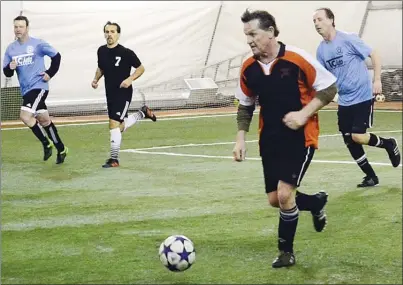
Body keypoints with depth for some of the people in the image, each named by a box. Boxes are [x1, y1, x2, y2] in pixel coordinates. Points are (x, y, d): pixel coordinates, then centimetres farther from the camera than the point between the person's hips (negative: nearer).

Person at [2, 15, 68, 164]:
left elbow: (56, 56, 1)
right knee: (44, 120, 14)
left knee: (25, 116, -22)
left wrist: (50, 73, -5)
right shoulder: (11, 48, 6)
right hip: (26, 90, 6)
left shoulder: (38, 44, -8)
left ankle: (46, 143, -5)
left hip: (39, 86, -6)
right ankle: (61, 149, 26)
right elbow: (6, 72, 7)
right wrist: (10, 67, -15)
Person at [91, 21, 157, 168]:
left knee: (114, 124, -15)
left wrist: (130, 79, -20)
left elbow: (141, 68, -5)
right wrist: (96, 79, 2)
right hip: (110, 94, 7)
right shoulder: (101, 51, 2)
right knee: (120, 126, 18)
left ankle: (114, 159, -5)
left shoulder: (126, 53, -15)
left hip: (123, 93, -7)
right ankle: (143, 112, 43)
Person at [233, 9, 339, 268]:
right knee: (275, 200, 8)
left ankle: (287, 251, 5)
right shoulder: (249, 68, -2)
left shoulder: (297, 59, -18)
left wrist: (304, 114, -20)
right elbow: (246, 105, 13)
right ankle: (317, 202, 38)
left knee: (285, 194, -15)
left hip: (300, 137, -6)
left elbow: (329, 88, -10)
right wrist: (241, 138, 4)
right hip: (270, 139, 6)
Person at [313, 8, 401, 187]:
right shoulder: (321, 50, 4)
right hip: (344, 101, 6)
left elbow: (373, 55, -9)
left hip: (363, 97, -6)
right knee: (349, 142, 4)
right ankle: (371, 177, 18)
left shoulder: (348, 39, -14)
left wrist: (377, 80, -16)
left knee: (357, 137, -15)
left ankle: (389, 144, 14)